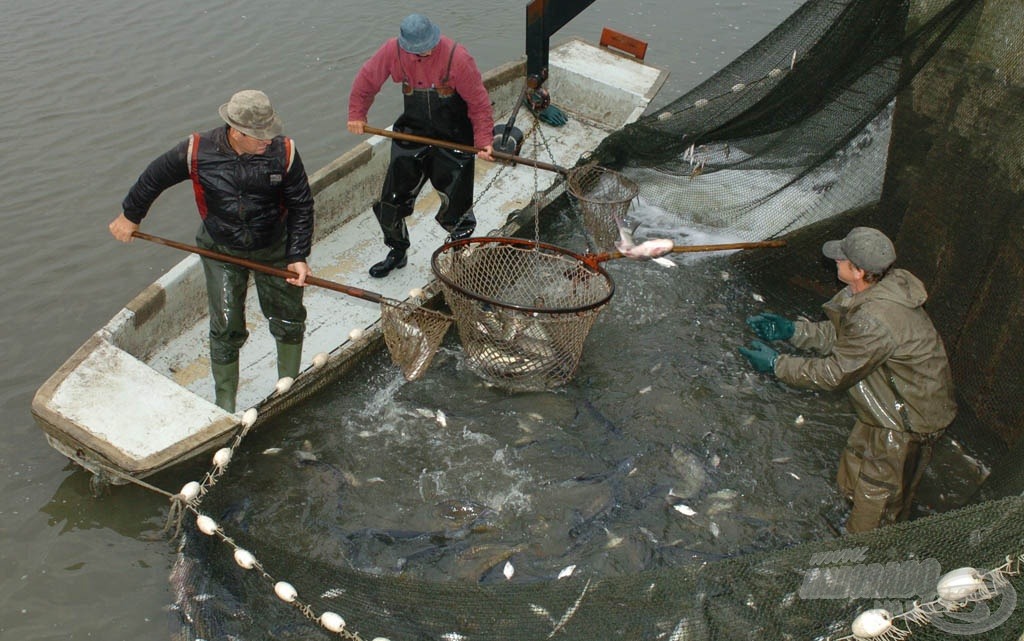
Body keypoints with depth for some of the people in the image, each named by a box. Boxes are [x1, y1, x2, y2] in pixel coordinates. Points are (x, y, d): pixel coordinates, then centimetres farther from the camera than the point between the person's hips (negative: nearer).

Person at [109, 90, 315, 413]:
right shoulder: (198, 151, -22)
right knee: (226, 329, 1)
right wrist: (129, 215, 12)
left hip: (274, 248, 1)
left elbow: (302, 205, -9)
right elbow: (155, 177, -2)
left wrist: (298, 256, -14)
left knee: (289, 320, 11)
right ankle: (225, 407, 19)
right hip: (222, 251, -1)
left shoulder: (283, 152, -22)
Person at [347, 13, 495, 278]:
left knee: (455, 206, -4)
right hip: (412, 134, 4)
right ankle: (397, 252, 30)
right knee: (392, 199, 6)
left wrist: (484, 140, -19)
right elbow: (367, 78, 6)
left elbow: (479, 102, -14)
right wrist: (357, 114, 6)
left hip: (454, 141, -3)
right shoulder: (392, 50, -12)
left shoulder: (457, 57, -21)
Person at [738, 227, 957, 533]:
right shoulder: (877, 289, -6)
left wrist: (776, 364, -18)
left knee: (876, 500, 9)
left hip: (907, 422, -10)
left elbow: (835, 372, -27)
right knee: (853, 482, 25)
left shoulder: (876, 320, -36)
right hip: (886, 406, 10)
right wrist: (792, 330, -4)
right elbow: (840, 335, 7)